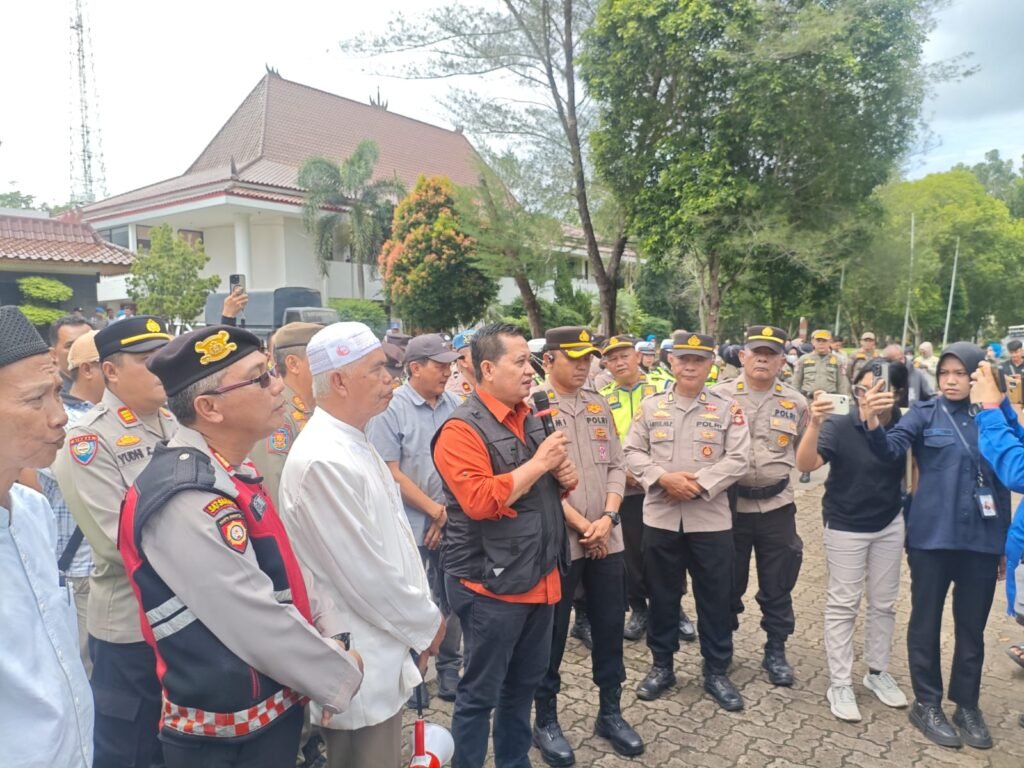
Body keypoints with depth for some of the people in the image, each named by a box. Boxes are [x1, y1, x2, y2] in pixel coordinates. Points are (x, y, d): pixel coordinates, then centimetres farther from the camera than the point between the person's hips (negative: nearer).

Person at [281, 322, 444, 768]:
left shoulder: (354, 442, 6)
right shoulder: (325, 460, -26)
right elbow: (365, 574, -24)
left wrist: (418, 620, 8)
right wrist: (426, 624, -10)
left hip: (381, 651, 9)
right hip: (358, 663, -9)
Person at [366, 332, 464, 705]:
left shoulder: (455, 405, 0)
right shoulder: (390, 409, -11)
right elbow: (391, 474, -13)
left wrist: (451, 511, -2)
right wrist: (435, 510, -12)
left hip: (453, 523, 4)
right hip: (412, 527, -4)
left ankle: (449, 668, 33)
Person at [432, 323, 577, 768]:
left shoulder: (529, 420, 10)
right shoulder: (462, 429, -16)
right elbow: (479, 500, -28)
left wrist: (564, 476, -1)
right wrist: (538, 464, -20)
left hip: (540, 577, 8)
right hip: (492, 584, -8)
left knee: (525, 684, 22)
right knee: (480, 693, 7)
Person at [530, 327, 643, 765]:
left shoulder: (599, 406, 10)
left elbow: (616, 466, 8)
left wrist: (608, 517, -7)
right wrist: (582, 525, -14)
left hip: (607, 539, 6)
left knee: (610, 627, 15)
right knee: (552, 634, 7)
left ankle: (610, 712, 33)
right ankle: (546, 721, 25)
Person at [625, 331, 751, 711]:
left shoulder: (727, 409, 0)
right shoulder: (650, 406, 4)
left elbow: (738, 459, -6)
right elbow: (633, 453, 1)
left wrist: (699, 484, -17)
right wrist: (664, 478, -15)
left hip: (711, 519, -1)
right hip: (660, 517, 1)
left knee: (716, 597, 9)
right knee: (662, 595, 12)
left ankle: (717, 671, 26)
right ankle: (661, 665, 29)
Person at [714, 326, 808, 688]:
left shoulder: (795, 402, 5)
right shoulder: (719, 396, -3)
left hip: (777, 504, 2)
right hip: (729, 503, -2)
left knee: (777, 584, 12)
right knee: (728, 581, 12)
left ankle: (776, 650, 29)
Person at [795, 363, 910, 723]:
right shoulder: (839, 425, -21)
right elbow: (805, 464, -32)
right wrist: (814, 424, -46)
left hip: (890, 524, 4)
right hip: (846, 526, -4)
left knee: (884, 602, 16)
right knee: (842, 605, 5)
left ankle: (877, 672, 35)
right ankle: (840, 684, 16)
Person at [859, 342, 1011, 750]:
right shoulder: (925, 412, -4)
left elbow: (1003, 481, 9)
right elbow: (892, 449, -20)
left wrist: (1006, 541, 10)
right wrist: (873, 424, -42)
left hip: (981, 539, 3)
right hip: (932, 536, -2)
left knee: (972, 626, 14)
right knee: (926, 621, 8)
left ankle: (967, 704, 31)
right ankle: (927, 703, 23)